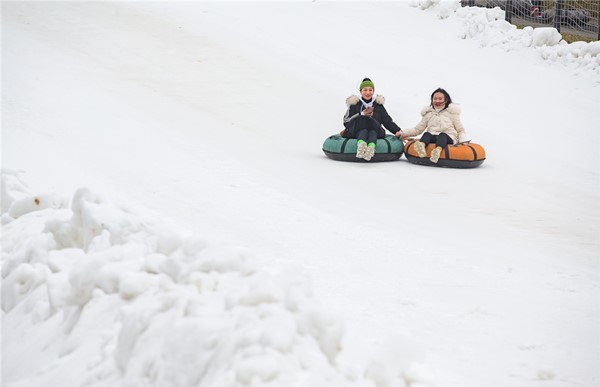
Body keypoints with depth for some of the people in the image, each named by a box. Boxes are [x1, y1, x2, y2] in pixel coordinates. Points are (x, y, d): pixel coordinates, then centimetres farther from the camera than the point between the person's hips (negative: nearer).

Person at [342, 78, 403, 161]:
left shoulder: (378, 105, 24)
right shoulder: (354, 104, 16)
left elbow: (387, 121, 19)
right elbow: (346, 121, 6)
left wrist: (397, 130, 2)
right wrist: (362, 115, -6)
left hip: (375, 132, 1)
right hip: (356, 132, -1)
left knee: (373, 132, -36)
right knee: (363, 131, -36)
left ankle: (371, 147, -69)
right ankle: (361, 144, -69)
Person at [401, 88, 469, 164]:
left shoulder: (452, 112, 19)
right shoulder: (428, 114, 25)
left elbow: (460, 130, 16)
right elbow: (417, 129, 21)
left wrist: (463, 141, -6)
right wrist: (403, 133, 5)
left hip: (448, 138, -2)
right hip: (432, 137, 2)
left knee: (442, 135, -38)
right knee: (426, 134, -33)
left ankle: (438, 151, -71)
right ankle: (421, 147, -68)